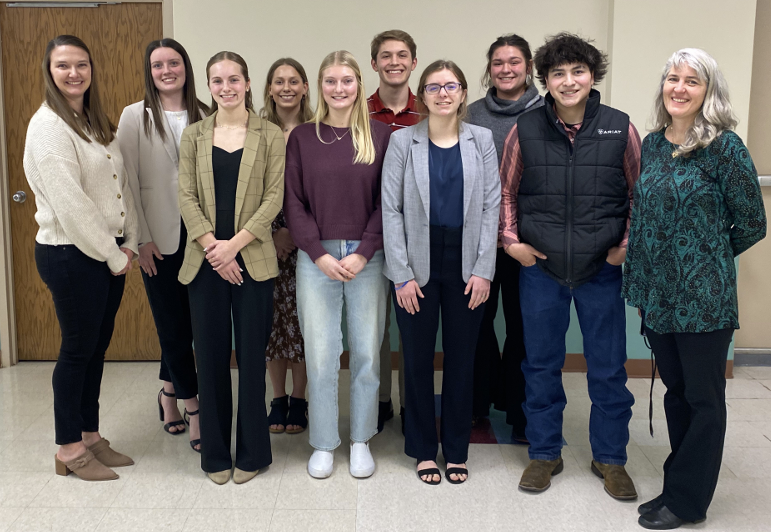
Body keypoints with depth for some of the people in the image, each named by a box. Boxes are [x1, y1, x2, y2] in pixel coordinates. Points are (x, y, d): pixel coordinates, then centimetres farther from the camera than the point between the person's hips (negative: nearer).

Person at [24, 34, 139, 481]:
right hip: (71, 255, -8)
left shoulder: (98, 123, 13)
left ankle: (91, 437, 29)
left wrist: (129, 244, 1)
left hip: (109, 254, 8)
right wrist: (113, 256, -14)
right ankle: (69, 451, 19)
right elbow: (70, 204, -19)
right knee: (77, 350, 3)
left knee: (98, 347, 14)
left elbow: (122, 184, 12)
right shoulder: (48, 125, -13)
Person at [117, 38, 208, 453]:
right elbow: (128, 181, -3)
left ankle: (169, 393, 30)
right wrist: (142, 238, -8)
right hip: (160, 237, -2)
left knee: (190, 320, 8)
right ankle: (194, 409, 11)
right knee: (172, 323, 1)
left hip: (199, 234, 3)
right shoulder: (135, 116, 1)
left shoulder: (204, 116, 6)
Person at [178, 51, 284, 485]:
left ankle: (252, 453, 19)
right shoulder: (193, 136, 9)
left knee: (252, 355, 4)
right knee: (211, 356, 7)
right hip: (205, 261, 2)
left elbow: (274, 196, -4)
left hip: (252, 259, -2)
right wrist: (211, 245, -11)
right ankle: (215, 454, 21)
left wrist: (234, 244, -13)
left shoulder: (270, 135, 3)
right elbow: (187, 196, 3)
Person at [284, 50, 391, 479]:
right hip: (316, 258, 1)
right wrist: (320, 254, -7)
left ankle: (362, 441, 24)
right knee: (320, 354, 4)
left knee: (367, 352, 7)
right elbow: (294, 202, 3)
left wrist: (362, 254, -9)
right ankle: (324, 444, 20)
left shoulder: (380, 135, 3)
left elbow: (387, 202, -1)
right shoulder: (302, 137, 6)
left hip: (367, 258, 0)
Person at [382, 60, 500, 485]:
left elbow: (491, 206, 2)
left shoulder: (481, 140, 4)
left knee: (461, 358, 9)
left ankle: (456, 450, 25)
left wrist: (483, 270, -5)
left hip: (466, 267, 1)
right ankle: (423, 450, 24)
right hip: (418, 265, -1)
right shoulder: (403, 141, 0)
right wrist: (402, 274, -8)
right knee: (418, 359, 8)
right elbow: (391, 209, -3)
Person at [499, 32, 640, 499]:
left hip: (602, 269, 0)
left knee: (608, 368, 8)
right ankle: (545, 453, 28)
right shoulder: (525, 131, -2)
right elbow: (506, 191, 10)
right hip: (541, 268, 1)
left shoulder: (621, 129, -3)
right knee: (542, 364, 11)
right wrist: (511, 240, 0)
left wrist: (627, 245, -1)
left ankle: (610, 458, 27)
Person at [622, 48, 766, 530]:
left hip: (704, 298, -6)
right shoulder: (652, 144, 7)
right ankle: (680, 485, 31)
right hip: (658, 293, 6)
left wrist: (707, 256, 4)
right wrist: (642, 281, 10)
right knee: (675, 391, 16)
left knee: (703, 399, 7)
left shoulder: (724, 147, -11)